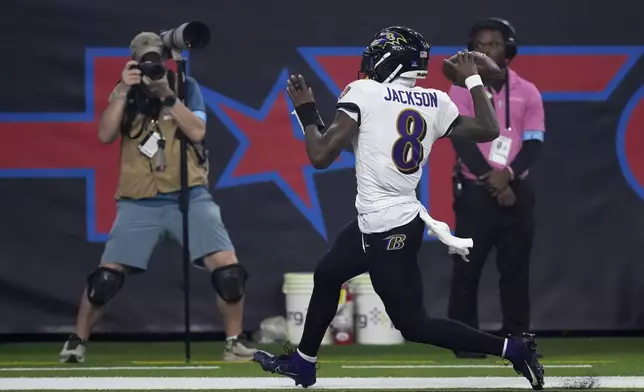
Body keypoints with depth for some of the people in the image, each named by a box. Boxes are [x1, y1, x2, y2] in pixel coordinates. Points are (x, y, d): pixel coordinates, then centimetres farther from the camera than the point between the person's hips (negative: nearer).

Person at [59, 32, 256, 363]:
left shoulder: (185, 87, 4)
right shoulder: (124, 93, 6)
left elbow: (196, 132, -9)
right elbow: (105, 135, -7)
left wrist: (166, 94, -17)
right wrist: (124, 91, -15)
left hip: (189, 197, -1)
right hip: (140, 202, 1)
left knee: (227, 268, -15)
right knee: (107, 276, -6)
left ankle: (235, 341, 1)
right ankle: (77, 341, 11)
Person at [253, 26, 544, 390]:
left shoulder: (364, 93, -13)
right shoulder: (436, 103, 3)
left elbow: (321, 155, -16)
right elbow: (489, 130, 9)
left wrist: (307, 111, 2)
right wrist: (472, 78, 20)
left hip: (387, 231, -8)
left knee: (414, 324, -1)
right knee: (327, 275, 26)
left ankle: (512, 349, -6)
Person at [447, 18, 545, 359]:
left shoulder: (527, 93, 6)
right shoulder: (461, 91, 1)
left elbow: (534, 143, 0)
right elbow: (461, 140, -8)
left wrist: (508, 175, -17)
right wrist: (489, 179, -19)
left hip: (516, 192, 2)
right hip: (474, 192, -2)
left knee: (516, 268, 2)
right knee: (467, 267, -3)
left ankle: (516, 341, 6)